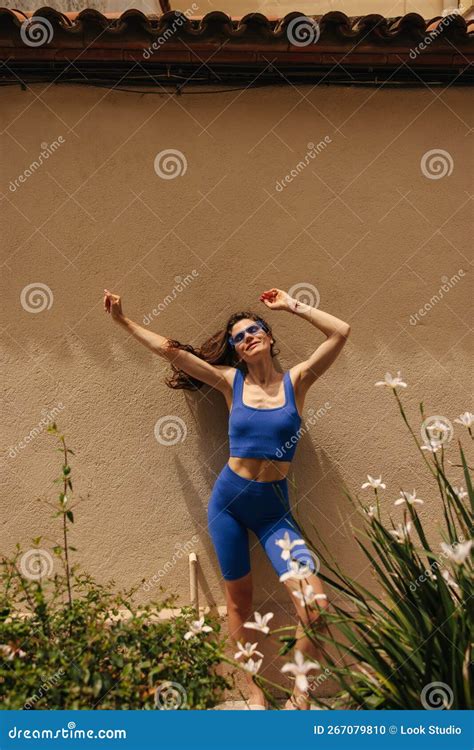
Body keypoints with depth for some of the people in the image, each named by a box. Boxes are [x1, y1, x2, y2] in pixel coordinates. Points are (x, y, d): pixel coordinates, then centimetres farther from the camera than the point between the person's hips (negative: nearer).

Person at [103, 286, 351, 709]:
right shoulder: (231, 382, 0)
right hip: (229, 499, 1)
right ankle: (253, 690, 32)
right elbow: (169, 349, 0)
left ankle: (301, 693, 12)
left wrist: (291, 305, -5)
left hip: (275, 507, -1)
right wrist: (122, 320, 1)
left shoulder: (296, 381, -2)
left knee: (315, 603, -13)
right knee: (239, 598, 12)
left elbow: (341, 332, -11)